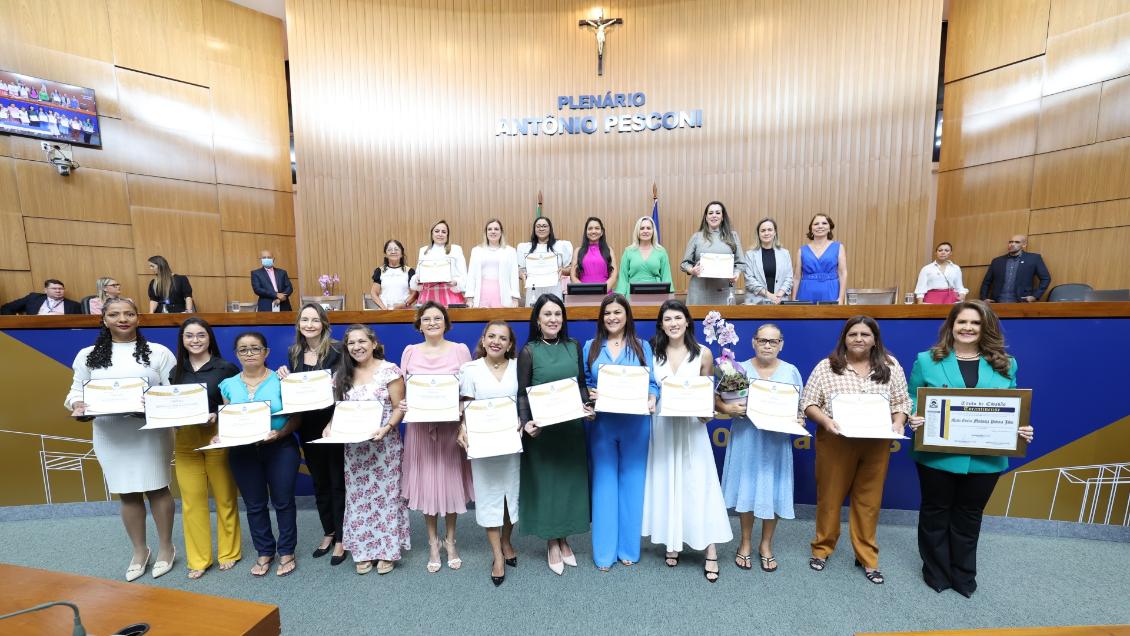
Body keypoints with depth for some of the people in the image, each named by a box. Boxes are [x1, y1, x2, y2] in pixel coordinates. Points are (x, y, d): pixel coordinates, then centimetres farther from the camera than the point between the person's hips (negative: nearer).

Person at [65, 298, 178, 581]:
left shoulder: (158, 352, -1)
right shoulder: (88, 355, 8)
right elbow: (77, 390, 10)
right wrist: (77, 404, -11)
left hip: (151, 432, -3)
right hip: (111, 435, 3)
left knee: (157, 489, 5)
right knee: (127, 494, 12)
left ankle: (166, 547, 23)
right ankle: (139, 551, 29)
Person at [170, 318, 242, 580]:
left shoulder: (226, 368, -4)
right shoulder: (176, 371, 9)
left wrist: (217, 416, -20)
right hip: (186, 442, 4)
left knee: (225, 498, 6)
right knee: (192, 501, 7)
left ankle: (228, 552, 23)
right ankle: (198, 559, 23)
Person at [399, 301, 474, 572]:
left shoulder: (460, 350, -1)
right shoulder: (410, 352, 4)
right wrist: (401, 403, -12)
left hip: (451, 426, -1)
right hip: (420, 426, 1)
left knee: (450, 481, 8)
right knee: (426, 483, 8)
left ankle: (450, 540, 30)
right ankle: (433, 542, 29)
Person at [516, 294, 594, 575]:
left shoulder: (573, 346, 4)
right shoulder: (529, 351, -6)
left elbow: (582, 384, 10)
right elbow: (522, 393, -7)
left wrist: (587, 407, -6)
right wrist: (526, 422, -20)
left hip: (572, 427, 3)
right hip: (542, 429, -3)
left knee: (570, 480, 13)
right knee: (544, 482, 8)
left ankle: (564, 539, 34)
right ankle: (552, 544, 29)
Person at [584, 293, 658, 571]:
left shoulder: (642, 346, 5)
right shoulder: (590, 347, 7)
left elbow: (652, 383, 2)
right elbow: (582, 383, 7)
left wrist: (652, 399, -18)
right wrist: (588, 394, -13)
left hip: (635, 424, 0)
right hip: (602, 424, 0)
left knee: (631, 483, 10)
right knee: (604, 484, 7)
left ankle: (628, 548, 28)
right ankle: (604, 551, 23)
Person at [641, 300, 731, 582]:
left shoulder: (703, 354, -2)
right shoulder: (653, 354, 0)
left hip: (692, 426, -1)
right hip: (662, 426, 2)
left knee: (698, 485, 2)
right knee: (666, 484, 10)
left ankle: (710, 552, 14)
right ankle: (672, 543, 27)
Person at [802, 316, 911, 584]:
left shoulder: (890, 366, 4)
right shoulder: (827, 366, -4)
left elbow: (902, 402, 8)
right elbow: (808, 403, -3)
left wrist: (898, 423, -9)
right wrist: (825, 420, -19)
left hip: (876, 445, 2)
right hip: (835, 443, -2)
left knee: (868, 501, 13)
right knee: (830, 497, 10)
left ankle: (867, 557, 31)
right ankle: (822, 548, 28)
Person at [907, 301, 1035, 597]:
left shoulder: (1005, 364, 5)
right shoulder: (927, 360, -4)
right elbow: (912, 401, -2)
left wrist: (1022, 429, -11)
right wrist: (913, 419, -21)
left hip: (986, 459, 3)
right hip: (937, 456, -2)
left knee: (969, 516, 19)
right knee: (936, 513, 13)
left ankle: (963, 576, 37)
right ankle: (936, 572, 32)